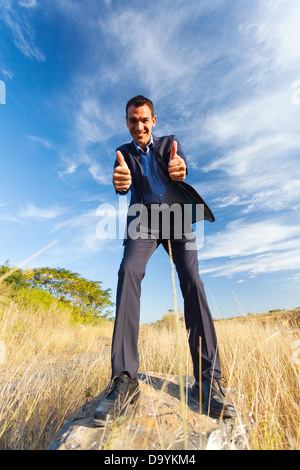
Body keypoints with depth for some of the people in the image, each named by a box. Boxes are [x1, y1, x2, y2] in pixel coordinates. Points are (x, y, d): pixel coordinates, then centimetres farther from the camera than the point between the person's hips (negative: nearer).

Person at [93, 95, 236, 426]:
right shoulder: (124, 152, 14)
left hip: (177, 217, 1)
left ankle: (208, 380, -10)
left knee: (192, 281, -18)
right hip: (144, 219, 0)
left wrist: (179, 169, -36)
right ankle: (124, 379, -24)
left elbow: (181, 168, -9)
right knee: (128, 271, -27)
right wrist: (120, 181, -34)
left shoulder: (170, 143, 13)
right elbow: (124, 184, -7)